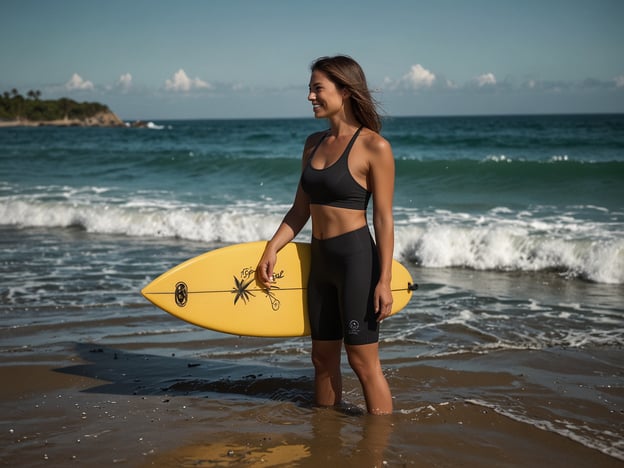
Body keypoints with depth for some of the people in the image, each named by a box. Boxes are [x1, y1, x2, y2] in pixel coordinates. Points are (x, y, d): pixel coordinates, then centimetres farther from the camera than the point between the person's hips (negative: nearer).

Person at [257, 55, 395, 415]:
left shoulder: (374, 147, -11)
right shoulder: (314, 143, 10)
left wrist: (384, 280, -14)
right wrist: (272, 249, 3)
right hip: (320, 261, 7)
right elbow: (301, 210, 14)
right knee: (323, 359, 15)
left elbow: (384, 219, -12)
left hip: (356, 258, -7)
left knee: (363, 361, -1)